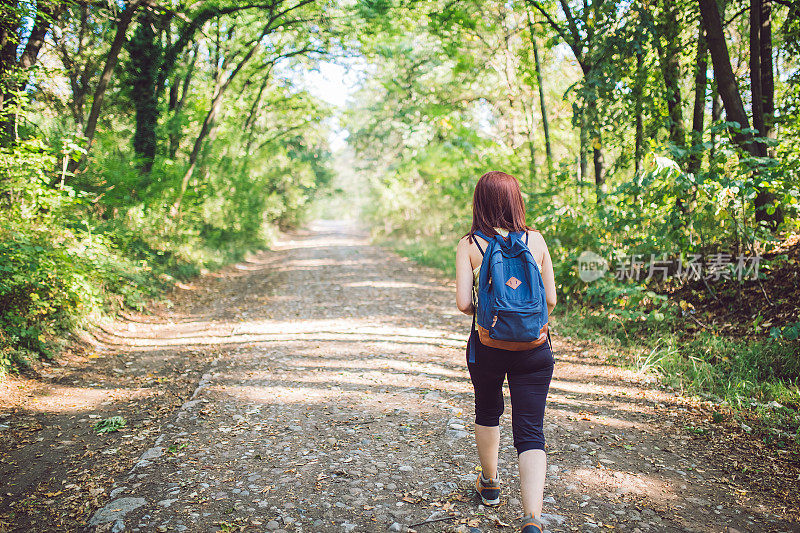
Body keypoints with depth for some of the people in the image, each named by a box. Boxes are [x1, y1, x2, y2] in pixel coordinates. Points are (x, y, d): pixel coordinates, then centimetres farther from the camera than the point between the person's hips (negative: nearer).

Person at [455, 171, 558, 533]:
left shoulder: (469, 245, -6)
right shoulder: (536, 240, 0)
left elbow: (463, 302, -13)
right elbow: (551, 300, 3)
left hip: (487, 344, 0)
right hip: (534, 347, 1)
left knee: (487, 413, 25)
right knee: (530, 432, 5)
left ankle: (490, 484, 44)